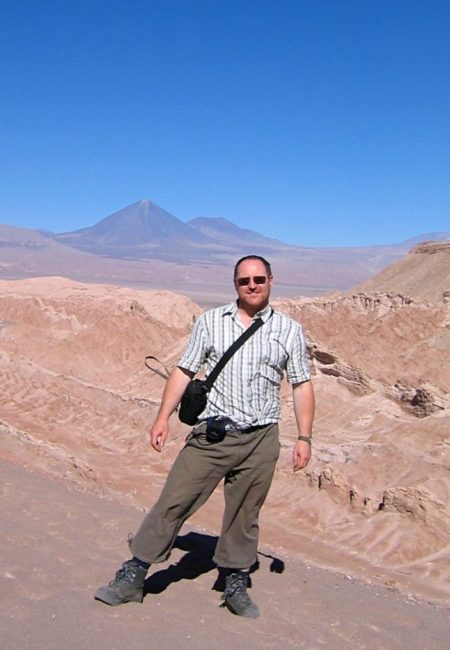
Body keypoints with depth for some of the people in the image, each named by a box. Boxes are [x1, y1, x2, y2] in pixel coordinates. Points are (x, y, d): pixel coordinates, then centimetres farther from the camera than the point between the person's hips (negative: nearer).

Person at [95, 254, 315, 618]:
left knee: (244, 516, 11)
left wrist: (304, 437, 1)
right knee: (173, 503, 0)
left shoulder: (289, 330, 6)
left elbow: (302, 385, 7)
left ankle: (236, 585, 28)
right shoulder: (210, 322, 5)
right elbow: (184, 371, 6)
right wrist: (164, 417, -2)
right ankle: (132, 578, 11)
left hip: (260, 441, 1)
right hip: (210, 436, 0)